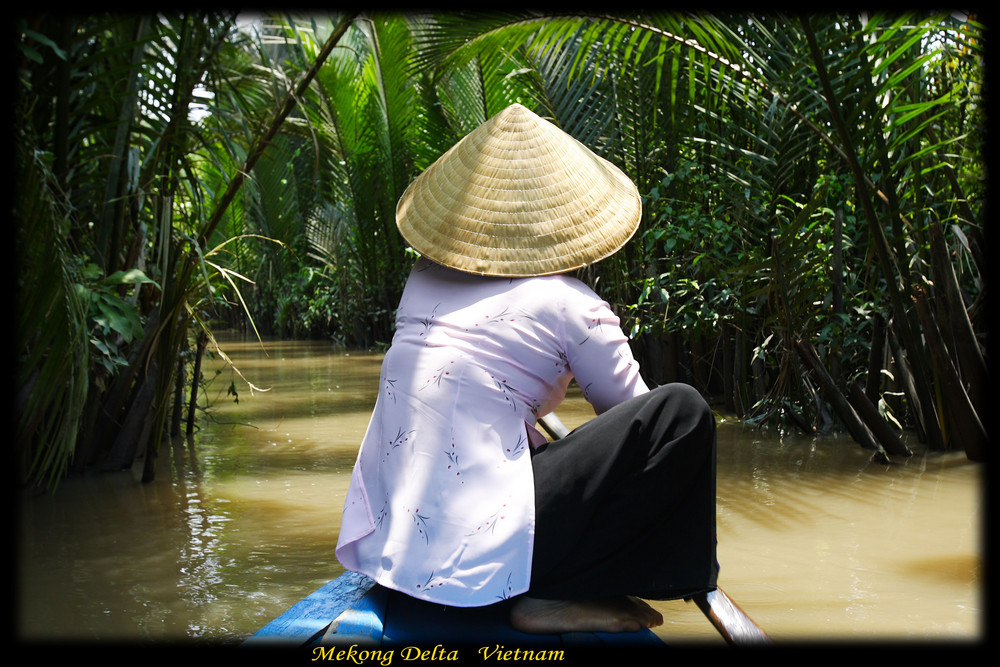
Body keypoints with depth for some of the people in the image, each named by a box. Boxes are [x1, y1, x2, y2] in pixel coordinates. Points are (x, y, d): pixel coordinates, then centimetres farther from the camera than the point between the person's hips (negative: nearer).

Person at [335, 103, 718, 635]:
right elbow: (638, 417, 8)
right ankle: (558, 595, -4)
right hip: (476, 551, -8)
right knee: (682, 411, -6)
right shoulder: (569, 304, -5)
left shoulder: (424, 277, 12)